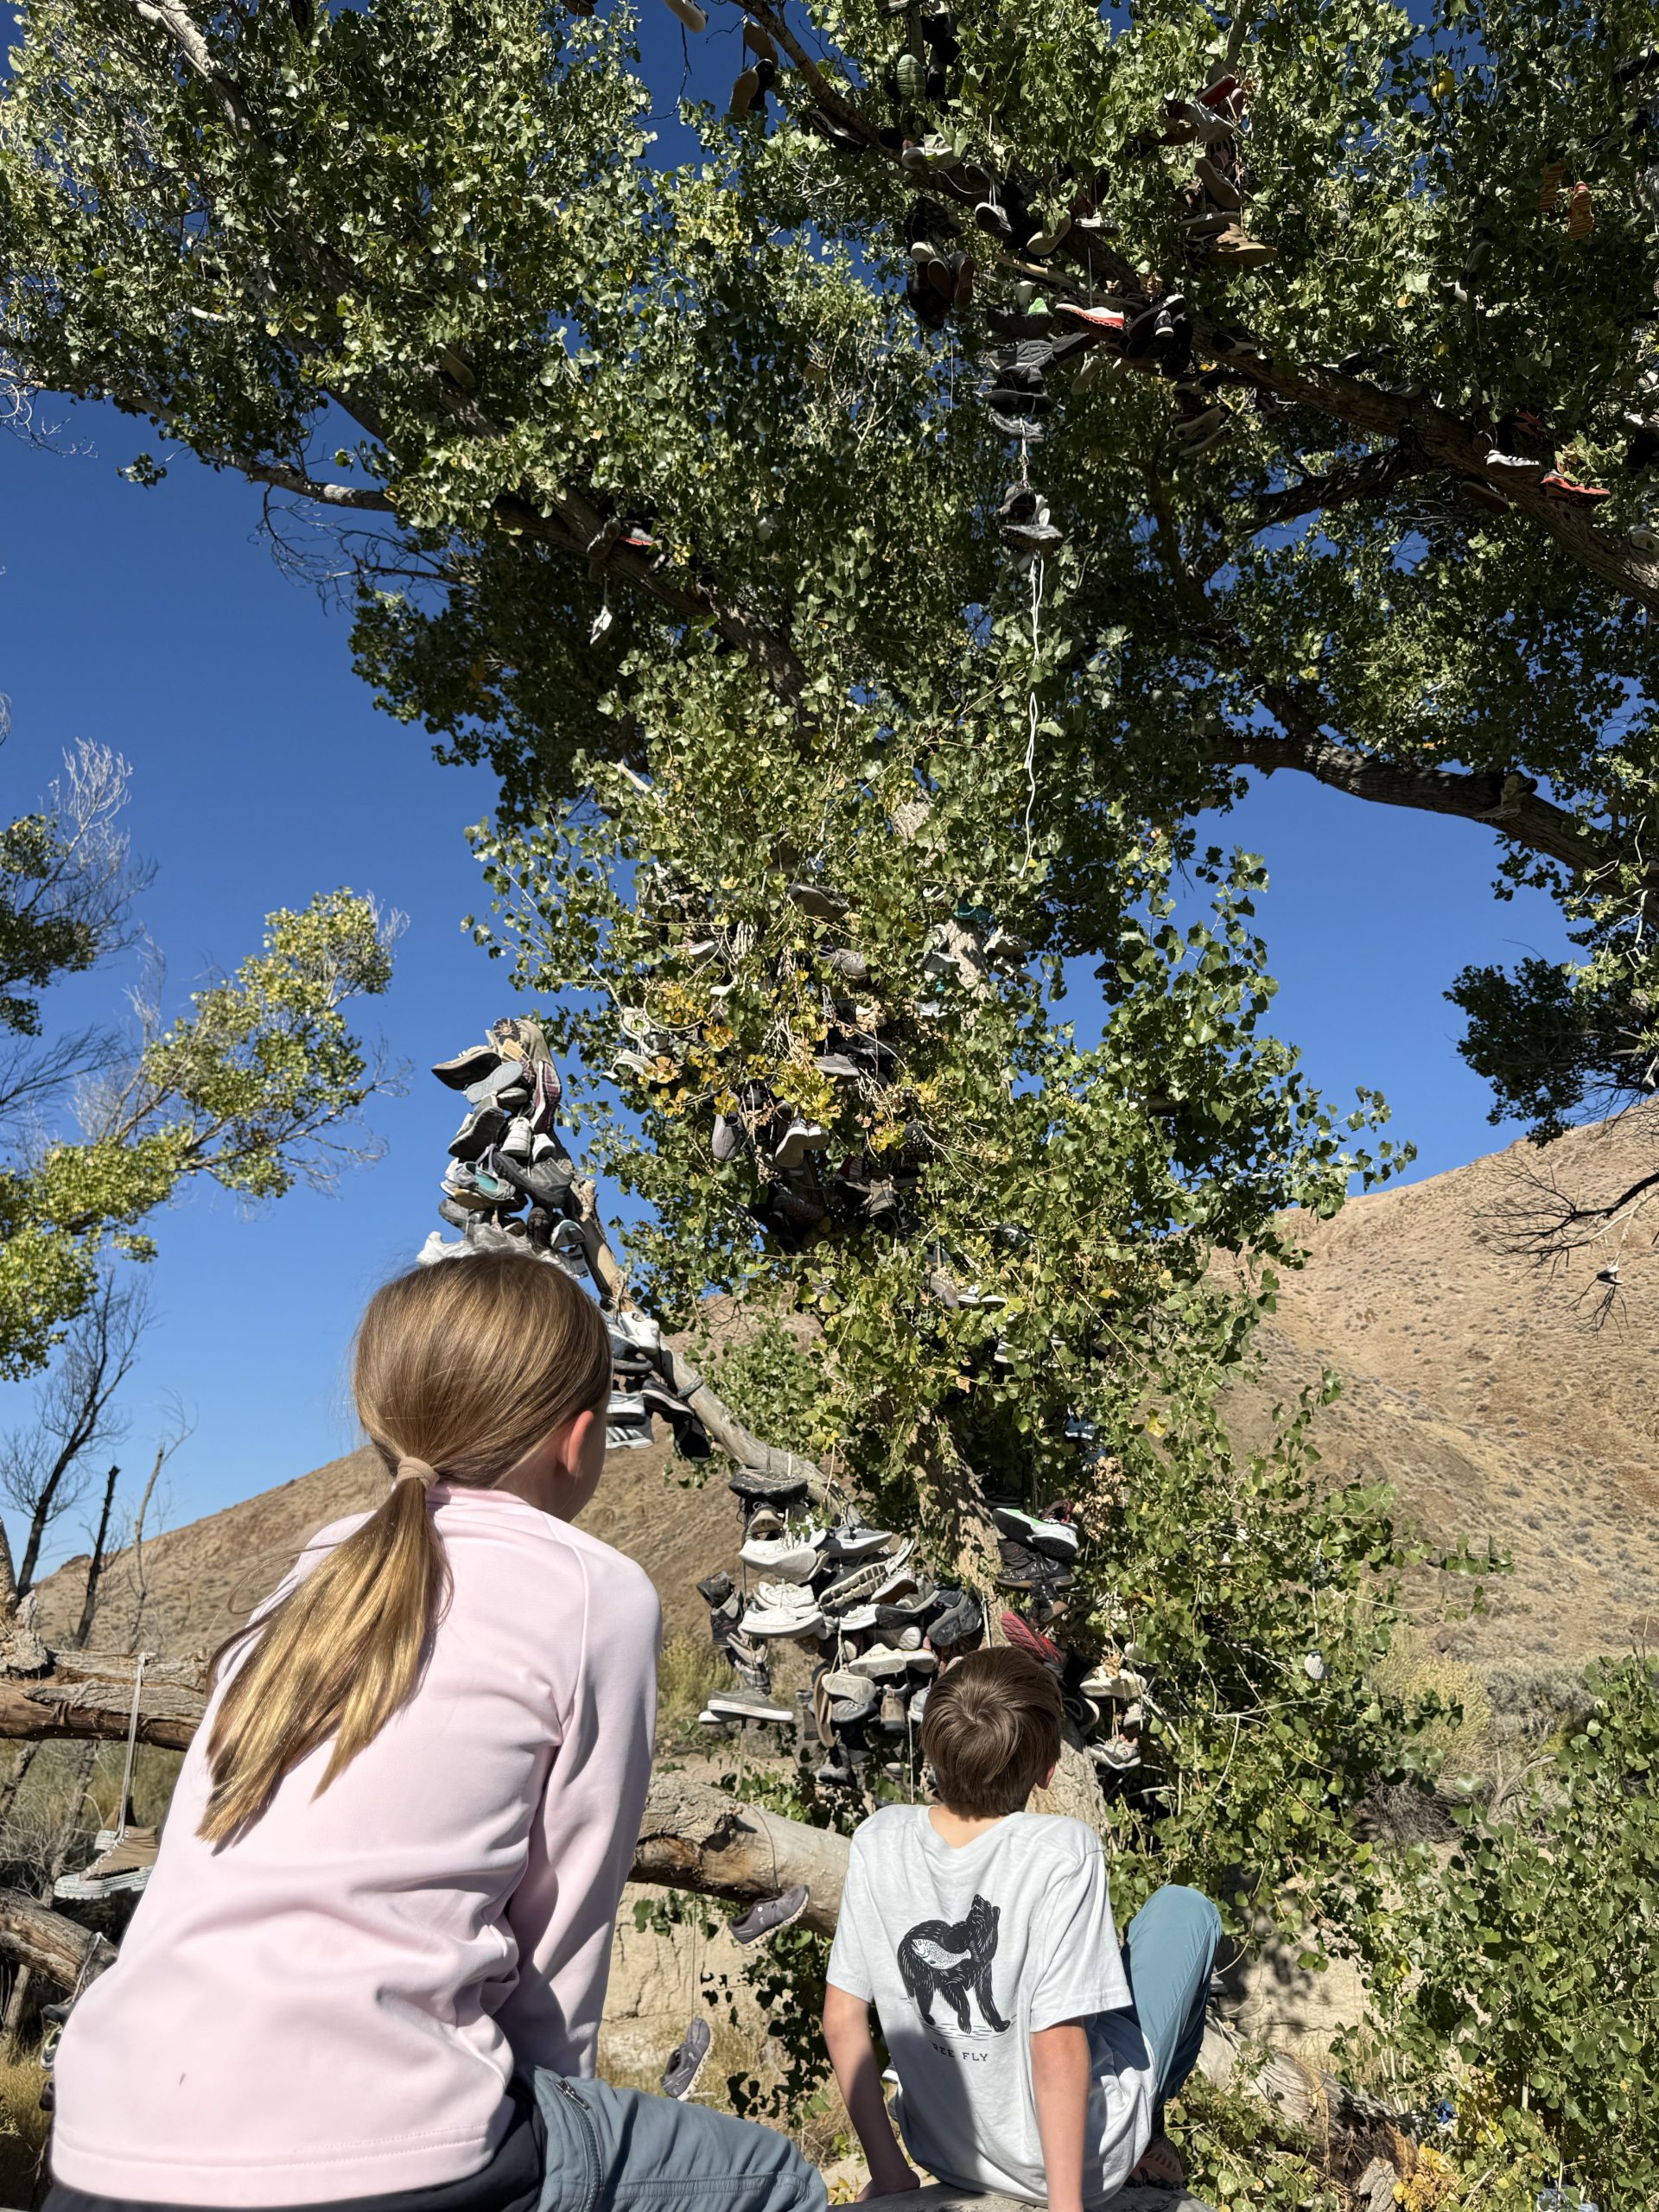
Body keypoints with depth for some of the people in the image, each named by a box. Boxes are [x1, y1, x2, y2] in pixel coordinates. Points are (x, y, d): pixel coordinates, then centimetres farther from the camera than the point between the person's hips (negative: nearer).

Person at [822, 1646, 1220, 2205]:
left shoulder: (878, 1840, -15)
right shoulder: (1064, 1853, -29)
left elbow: (842, 2017, -8)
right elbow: (1058, 2047, -27)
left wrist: (888, 2172, 1)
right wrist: (1065, 2205, -17)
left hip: (947, 2158, 4)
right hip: (1080, 2158, -4)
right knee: (1186, 1910, 12)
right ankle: (1145, 2140, 25)